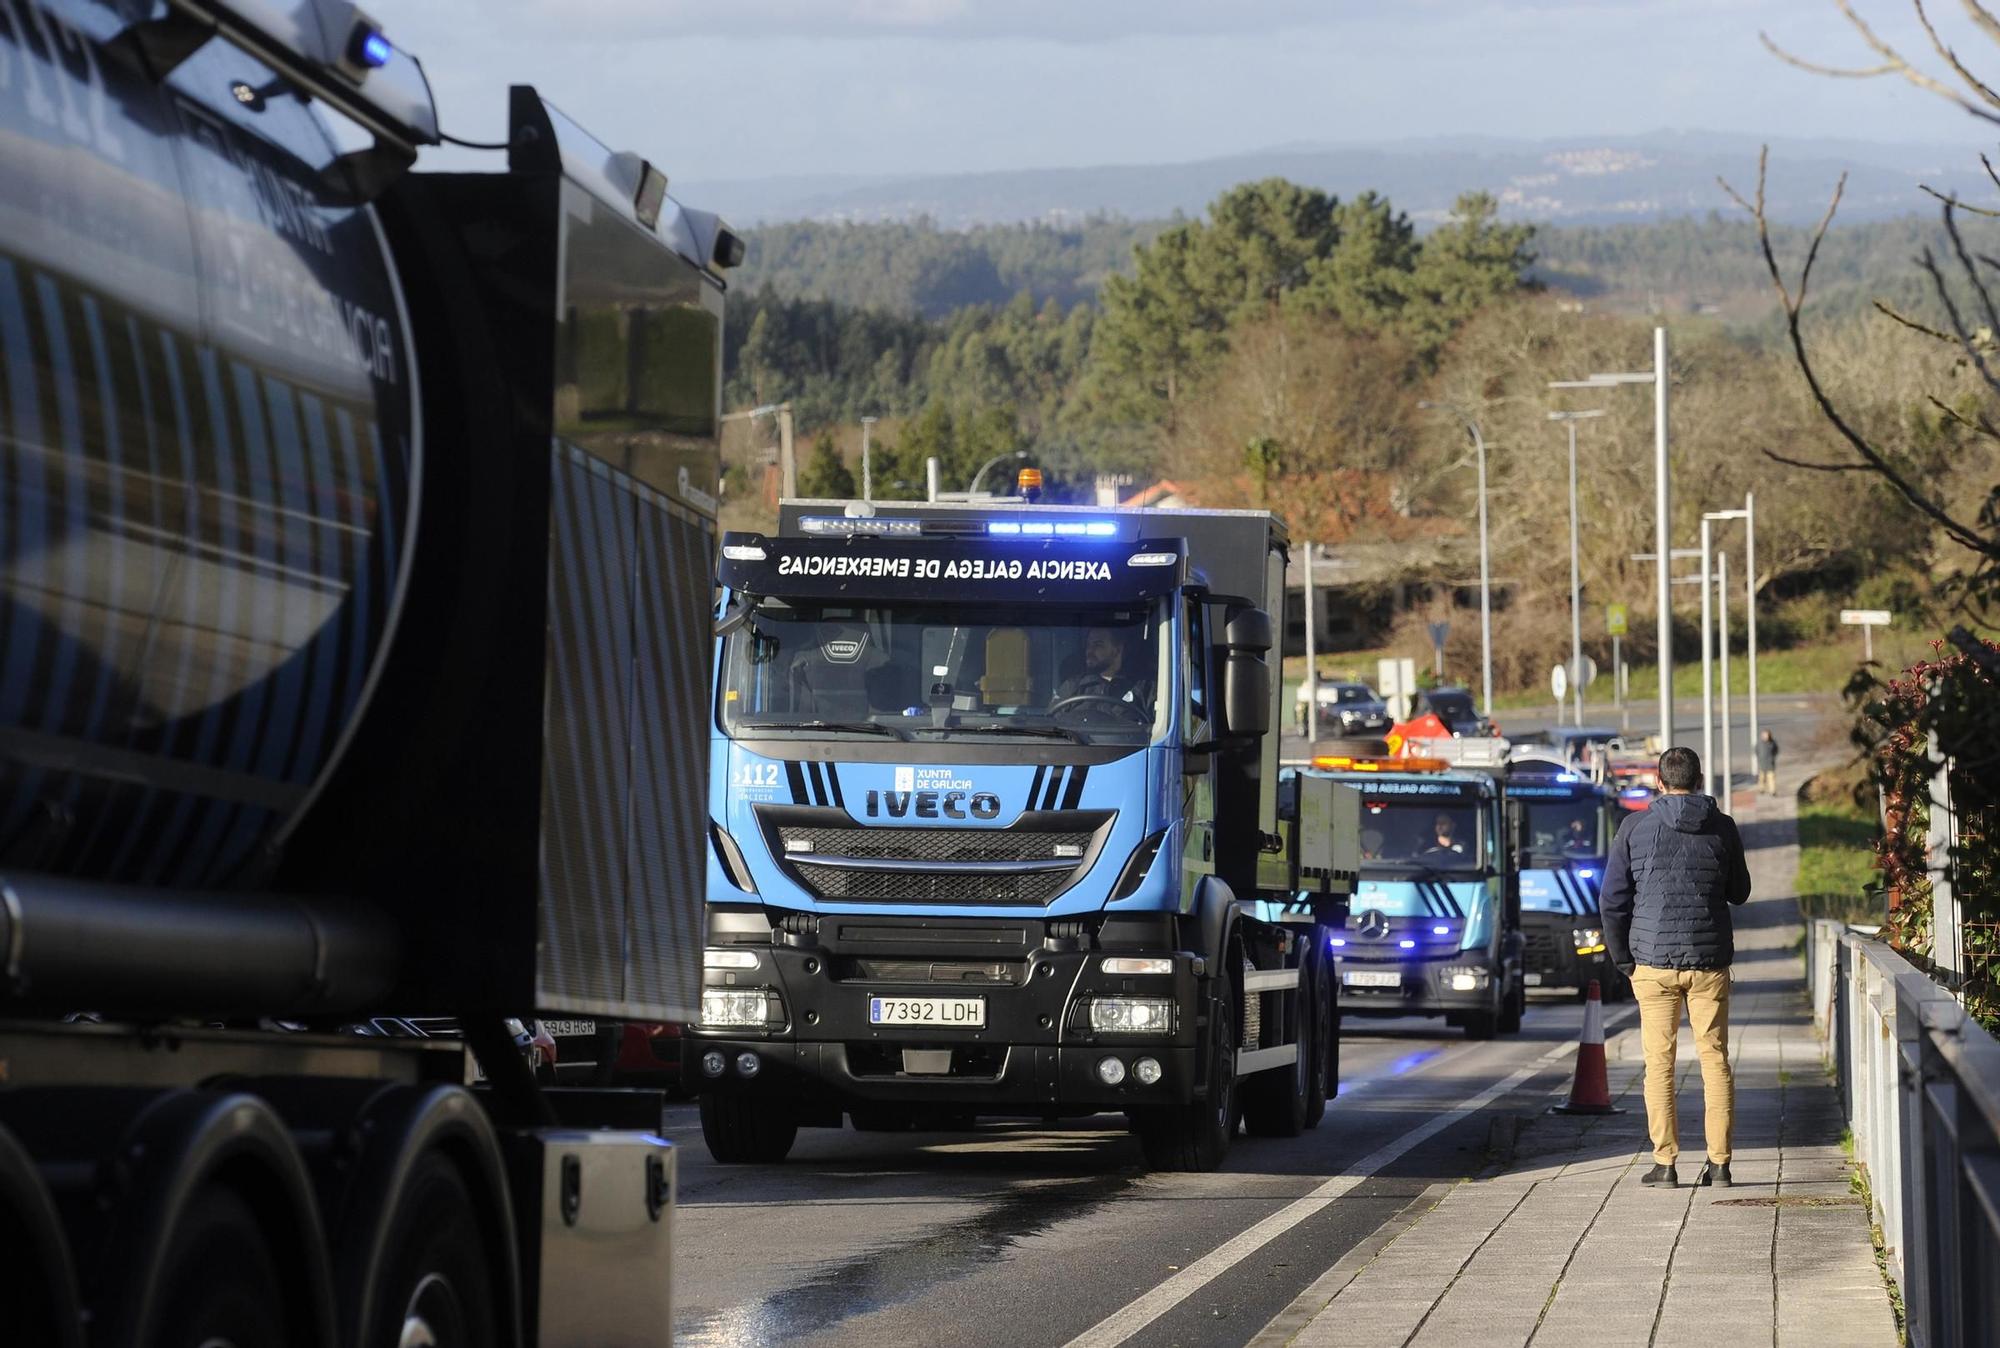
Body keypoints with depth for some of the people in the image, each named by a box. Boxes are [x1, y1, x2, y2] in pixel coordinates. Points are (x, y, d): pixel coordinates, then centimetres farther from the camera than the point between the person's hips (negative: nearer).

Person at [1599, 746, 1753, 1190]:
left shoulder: (1636, 828, -2)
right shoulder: (1723, 828, 1)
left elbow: (1612, 900, -1)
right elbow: (1740, 892, 13)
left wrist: (1623, 960, 7)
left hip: (1654, 960, -1)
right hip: (1710, 961, 1)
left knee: (1659, 1063, 3)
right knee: (1715, 1060, 6)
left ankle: (1665, 1163, 0)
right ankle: (1718, 1162, 3)